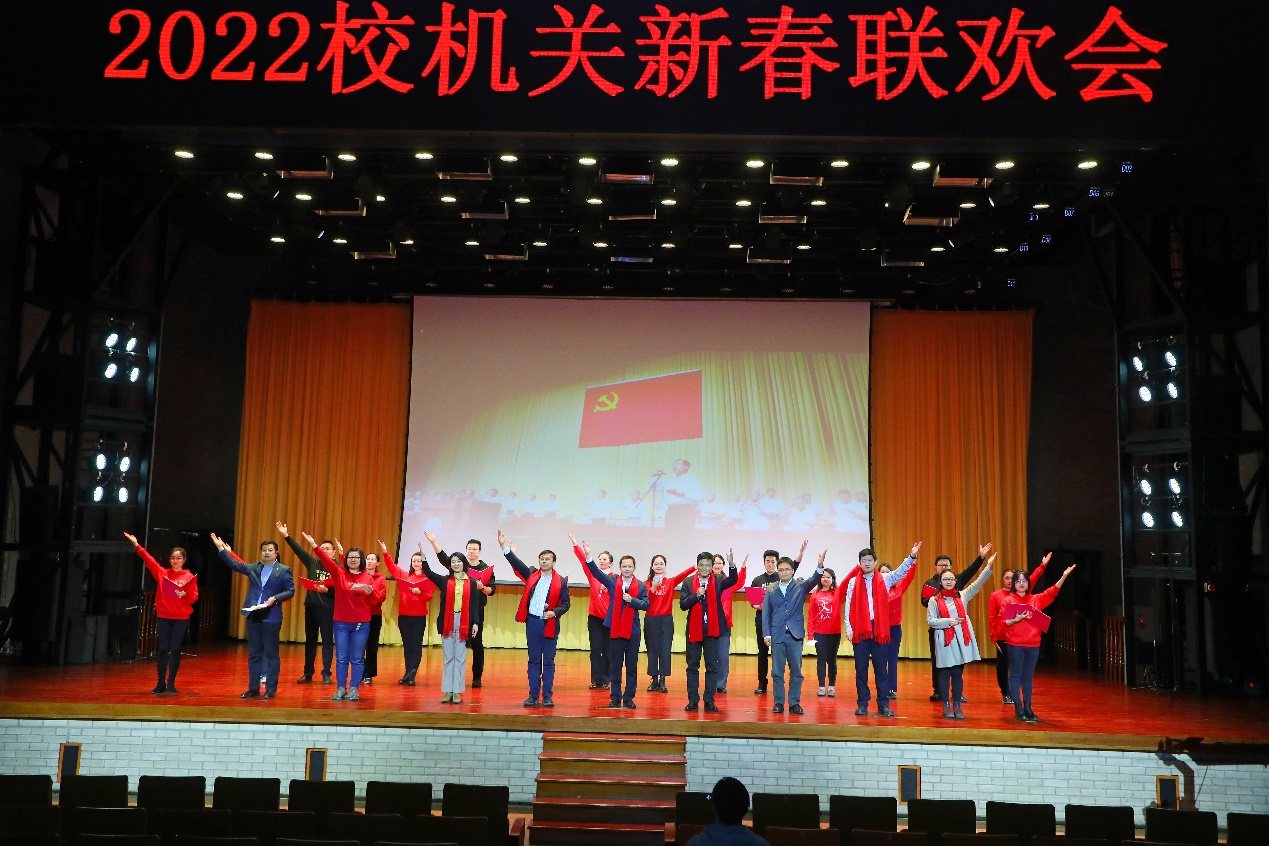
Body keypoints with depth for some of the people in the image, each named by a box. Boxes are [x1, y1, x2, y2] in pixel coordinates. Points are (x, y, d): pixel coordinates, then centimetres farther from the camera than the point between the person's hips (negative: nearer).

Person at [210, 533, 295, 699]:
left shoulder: (284, 570, 0)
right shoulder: (254, 568, 13)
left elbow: (290, 591, -4)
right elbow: (235, 565, 6)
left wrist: (275, 598, -18)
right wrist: (221, 549, -2)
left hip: (271, 616, -4)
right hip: (253, 615, 5)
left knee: (271, 653, 1)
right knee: (253, 653, 9)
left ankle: (271, 689, 6)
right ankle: (253, 688, 16)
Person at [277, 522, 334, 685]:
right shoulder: (313, 563, 8)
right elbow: (298, 550, 4)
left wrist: (327, 590, -25)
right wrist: (286, 535, -2)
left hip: (328, 609, -4)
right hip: (311, 606, 4)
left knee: (327, 642, 1)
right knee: (310, 641, 10)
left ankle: (326, 674, 6)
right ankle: (308, 673, 17)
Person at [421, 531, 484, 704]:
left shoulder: (471, 583, 4)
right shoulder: (445, 581, 7)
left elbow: (475, 604, 2)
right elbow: (428, 572, -2)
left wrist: (476, 623, -6)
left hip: (464, 623, -1)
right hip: (447, 623, 1)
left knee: (460, 658, 2)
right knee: (448, 658, 5)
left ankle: (457, 692, 6)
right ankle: (448, 691, 10)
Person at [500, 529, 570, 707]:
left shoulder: (561, 581, 1)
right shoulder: (532, 574, 7)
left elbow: (566, 604, 1)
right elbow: (517, 564, -1)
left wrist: (555, 612, -17)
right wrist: (505, 547, -11)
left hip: (550, 624, -2)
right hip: (532, 622, 2)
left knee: (548, 661, 3)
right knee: (533, 660, 7)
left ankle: (548, 696, 8)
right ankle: (533, 696, 12)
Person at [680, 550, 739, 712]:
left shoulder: (718, 582, 1)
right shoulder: (688, 583, 1)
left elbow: (732, 581, -18)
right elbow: (683, 604, -6)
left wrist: (731, 565, -35)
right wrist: (696, 595, -21)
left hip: (712, 630, 0)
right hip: (694, 630, 0)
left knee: (712, 667, 4)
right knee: (692, 666, 6)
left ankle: (709, 701, 11)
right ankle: (693, 700, 14)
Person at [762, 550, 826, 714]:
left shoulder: (801, 586, 5)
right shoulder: (771, 590, 7)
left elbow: (813, 581, -15)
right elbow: (766, 613, 6)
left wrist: (820, 566, -34)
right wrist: (766, 634, -3)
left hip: (795, 634, -1)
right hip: (777, 635, 1)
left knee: (796, 671, 3)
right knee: (777, 671, 4)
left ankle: (794, 703, 12)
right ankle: (779, 703, 13)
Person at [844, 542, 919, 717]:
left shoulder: (885, 580, 7)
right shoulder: (853, 582, 6)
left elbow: (901, 572, -8)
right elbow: (848, 606, 3)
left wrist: (912, 556, -23)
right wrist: (849, 628, -5)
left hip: (879, 629, 0)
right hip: (859, 630, 0)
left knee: (880, 668, 4)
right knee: (861, 669, 5)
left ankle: (883, 705, 9)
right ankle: (862, 704, 11)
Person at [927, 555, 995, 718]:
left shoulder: (962, 596, 9)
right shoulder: (934, 600, 3)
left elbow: (977, 583, 1)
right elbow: (930, 620, -2)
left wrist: (988, 566, -8)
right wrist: (947, 621, -14)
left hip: (961, 639, 2)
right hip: (945, 640, -2)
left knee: (958, 673, 6)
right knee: (945, 673, 3)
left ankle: (957, 705, 13)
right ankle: (946, 706, 12)